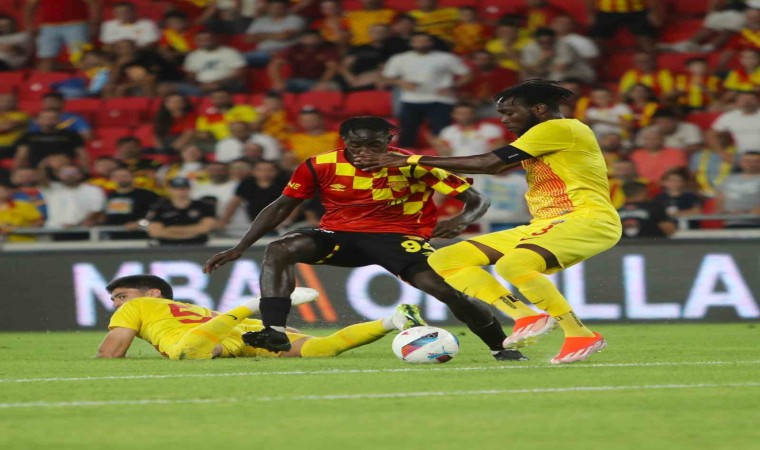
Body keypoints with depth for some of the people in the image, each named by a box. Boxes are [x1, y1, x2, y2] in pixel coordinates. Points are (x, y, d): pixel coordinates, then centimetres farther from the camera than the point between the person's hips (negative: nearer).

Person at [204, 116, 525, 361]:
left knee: (443, 289, -24)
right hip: (339, 236, 2)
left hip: (398, 237, -2)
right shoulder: (320, 166, -10)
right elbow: (282, 207, 3)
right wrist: (239, 249, -2)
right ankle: (274, 334, -31)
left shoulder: (413, 166, -14)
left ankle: (501, 348, -1)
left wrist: (461, 221, -35)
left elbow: (476, 200, -11)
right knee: (279, 250, -24)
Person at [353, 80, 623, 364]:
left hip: (588, 221, -10)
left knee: (511, 264, -39)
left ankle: (581, 336, -24)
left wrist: (413, 160, -14)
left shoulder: (560, 128, -12)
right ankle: (526, 317, -13)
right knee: (443, 260, 0)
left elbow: (490, 164, -17)